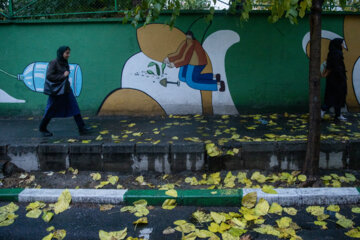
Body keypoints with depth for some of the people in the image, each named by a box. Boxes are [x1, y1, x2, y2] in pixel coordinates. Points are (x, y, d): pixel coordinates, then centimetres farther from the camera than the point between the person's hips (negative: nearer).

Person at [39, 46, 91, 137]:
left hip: (66, 90, 7)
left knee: (75, 108, -1)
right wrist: (63, 76, -18)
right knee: (51, 111, 6)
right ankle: (42, 129, 24)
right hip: (56, 91, -7)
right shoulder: (53, 63, -12)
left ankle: (82, 128, -1)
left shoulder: (65, 63, 9)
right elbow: (49, 76, -19)